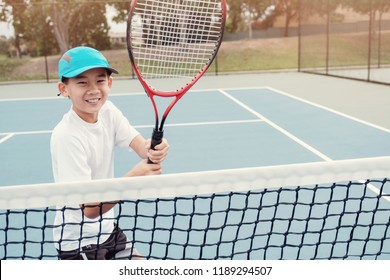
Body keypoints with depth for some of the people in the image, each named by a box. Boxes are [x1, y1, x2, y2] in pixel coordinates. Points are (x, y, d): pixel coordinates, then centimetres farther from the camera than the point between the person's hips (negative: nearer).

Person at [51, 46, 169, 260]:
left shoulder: (107, 110, -6)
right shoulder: (67, 136, -28)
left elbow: (141, 146, -16)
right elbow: (89, 208, -29)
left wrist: (154, 150, -39)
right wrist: (132, 178, -42)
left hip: (107, 229, 7)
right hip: (78, 242, -7)